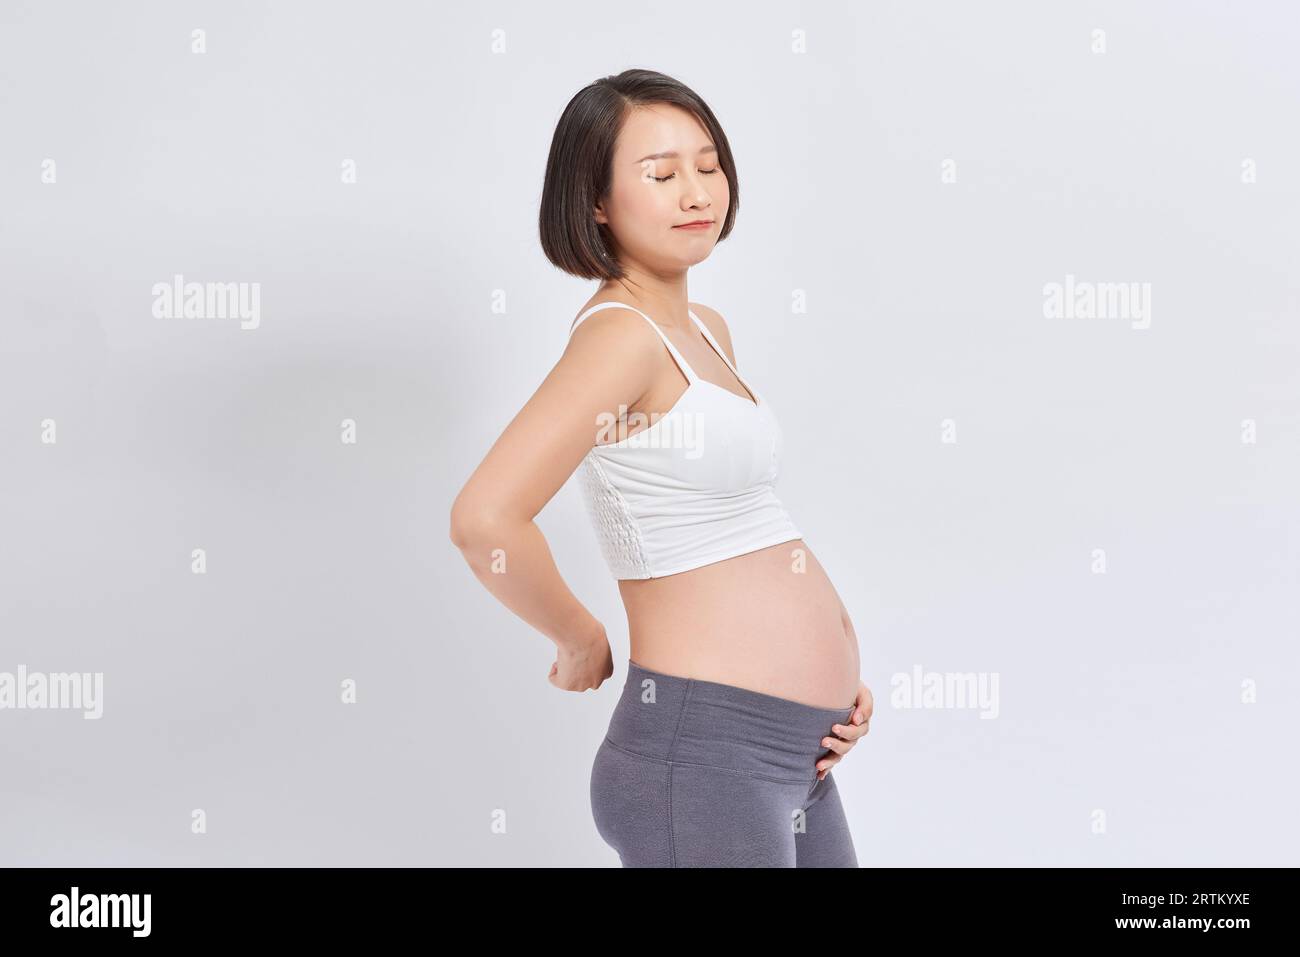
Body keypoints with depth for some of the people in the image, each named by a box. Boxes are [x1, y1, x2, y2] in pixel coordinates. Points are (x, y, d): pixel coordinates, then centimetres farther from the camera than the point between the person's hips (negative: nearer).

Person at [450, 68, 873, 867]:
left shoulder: (706, 331, 12)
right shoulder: (620, 335, -15)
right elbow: (484, 519, -27)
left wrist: (837, 664, 10)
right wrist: (583, 643, -10)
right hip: (703, 749, -9)